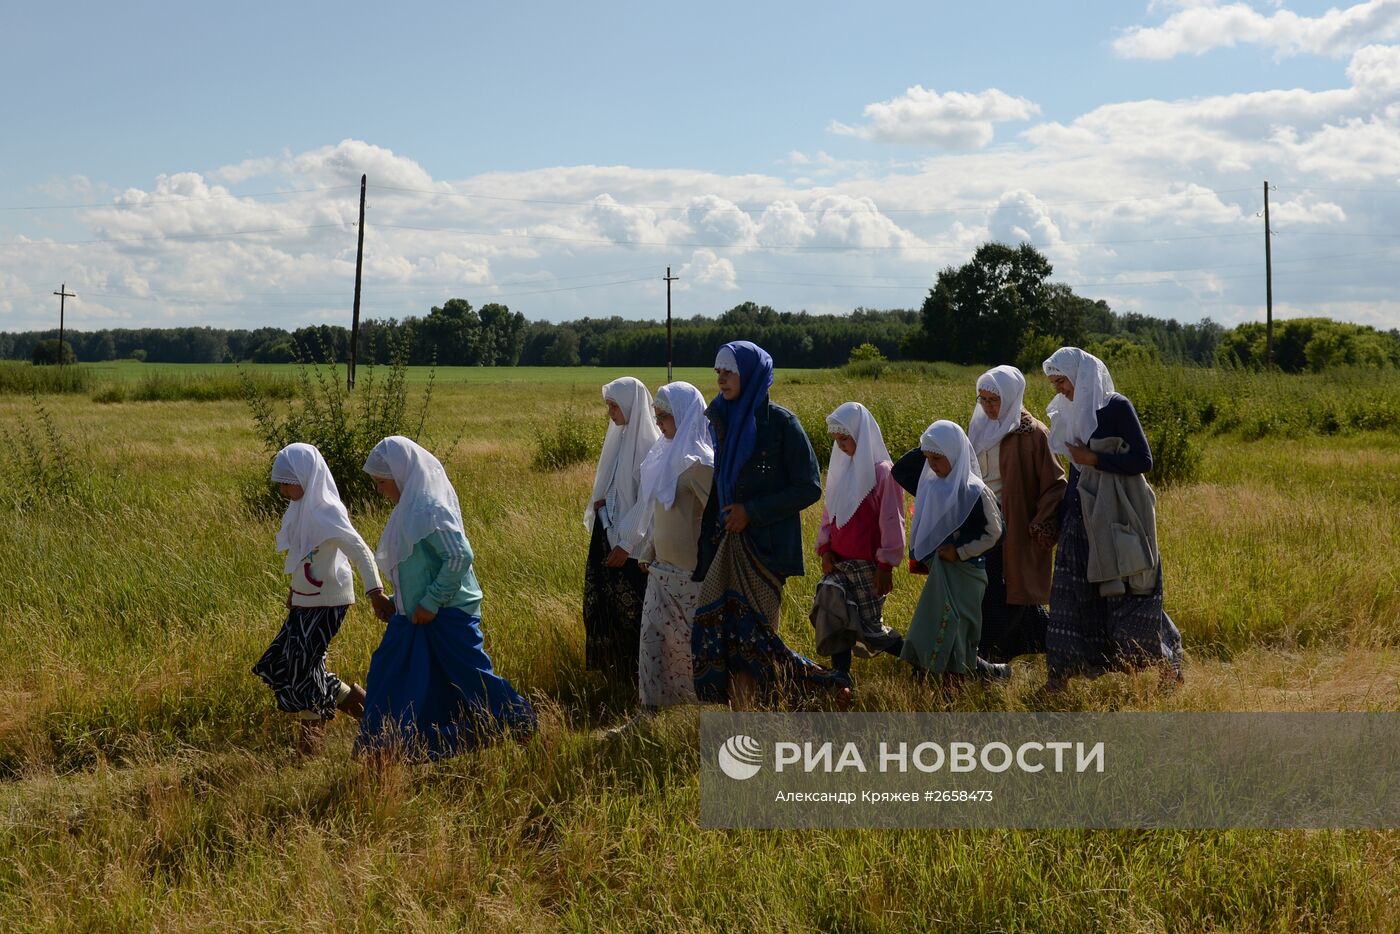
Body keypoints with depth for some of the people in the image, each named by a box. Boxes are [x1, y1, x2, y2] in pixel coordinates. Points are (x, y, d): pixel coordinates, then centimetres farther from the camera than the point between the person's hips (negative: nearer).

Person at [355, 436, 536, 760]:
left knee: (469, 676, -2)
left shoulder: (428, 509, -21)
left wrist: (431, 601, -22)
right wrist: (396, 600, 15)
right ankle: (380, 747, 19)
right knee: (389, 673, 12)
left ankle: (520, 724, 13)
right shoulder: (410, 505, 8)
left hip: (448, 613, -10)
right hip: (417, 615, 10)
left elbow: (460, 555, -26)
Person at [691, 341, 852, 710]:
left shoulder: (780, 422, -8)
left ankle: (830, 684, 9)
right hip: (726, 547, 6)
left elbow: (809, 488, -9)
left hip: (764, 547, -6)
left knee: (750, 632, -8)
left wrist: (752, 512, -15)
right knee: (720, 633, 0)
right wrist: (704, 549, 9)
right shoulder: (722, 421, 10)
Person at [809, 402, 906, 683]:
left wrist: (886, 566, -12)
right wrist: (825, 548, 2)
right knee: (832, 617, -10)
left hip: (867, 565, -6)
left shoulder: (882, 472, -12)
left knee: (870, 627, 0)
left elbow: (891, 522, -12)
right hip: (838, 562, 6)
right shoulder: (841, 467, 7)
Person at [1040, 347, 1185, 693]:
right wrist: (1058, 517, 18)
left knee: (1130, 594, -2)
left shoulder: (1116, 407, -10)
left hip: (1119, 519, -7)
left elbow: (1143, 460, -14)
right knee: (1071, 596, 4)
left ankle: (1169, 665, 13)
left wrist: (1094, 459, -18)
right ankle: (1059, 676, 8)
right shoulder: (1072, 414, 10)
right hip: (1082, 518, 7)